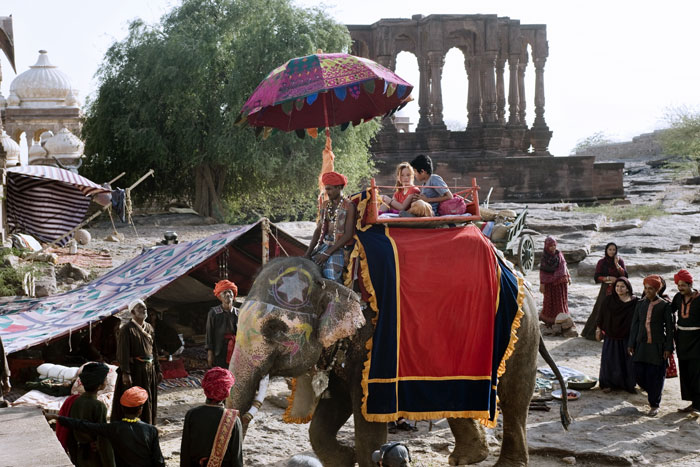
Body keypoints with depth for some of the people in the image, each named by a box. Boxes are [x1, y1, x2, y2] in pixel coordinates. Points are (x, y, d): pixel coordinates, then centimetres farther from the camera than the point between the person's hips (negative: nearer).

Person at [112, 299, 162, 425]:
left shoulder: (149, 328, 11)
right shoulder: (127, 329, -11)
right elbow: (123, 353, -17)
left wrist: (158, 370, 15)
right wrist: (125, 373, -24)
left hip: (149, 370, 7)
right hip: (134, 371, -7)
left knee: (149, 403, 13)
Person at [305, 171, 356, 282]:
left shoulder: (348, 206, -7)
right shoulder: (325, 205, 13)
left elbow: (348, 234, -13)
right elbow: (318, 230, 11)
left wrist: (327, 253, -19)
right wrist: (308, 253, -2)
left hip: (341, 247, -7)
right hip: (324, 244, 7)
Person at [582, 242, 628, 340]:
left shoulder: (620, 261, 4)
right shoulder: (602, 262, 0)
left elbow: (625, 276, -6)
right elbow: (596, 277, -3)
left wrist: (617, 264, -15)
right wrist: (608, 278, -14)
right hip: (606, 290, -1)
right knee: (602, 311, 0)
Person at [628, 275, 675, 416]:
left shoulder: (664, 305, -4)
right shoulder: (640, 304, 7)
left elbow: (670, 327, -3)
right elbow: (634, 324, 11)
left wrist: (668, 348, -7)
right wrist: (631, 344, 7)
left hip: (657, 346, -4)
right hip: (642, 345, 4)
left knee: (655, 375, -2)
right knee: (639, 374, 2)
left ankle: (654, 405, 11)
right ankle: (653, 393, 30)